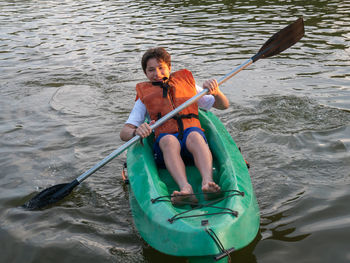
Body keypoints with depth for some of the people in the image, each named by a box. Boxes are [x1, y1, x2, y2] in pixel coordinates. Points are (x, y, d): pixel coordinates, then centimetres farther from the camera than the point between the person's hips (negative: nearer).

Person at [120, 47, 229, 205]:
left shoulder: (187, 84, 25)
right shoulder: (144, 97, 21)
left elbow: (223, 105, 24)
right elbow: (124, 133, 10)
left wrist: (215, 91, 1)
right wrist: (136, 132, -15)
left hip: (193, 134, 1)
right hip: (163, 143, 0)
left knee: (194, 136, -34)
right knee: (169, 140, -35)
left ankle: (207, 182, -55)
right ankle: (185, 188, -55)